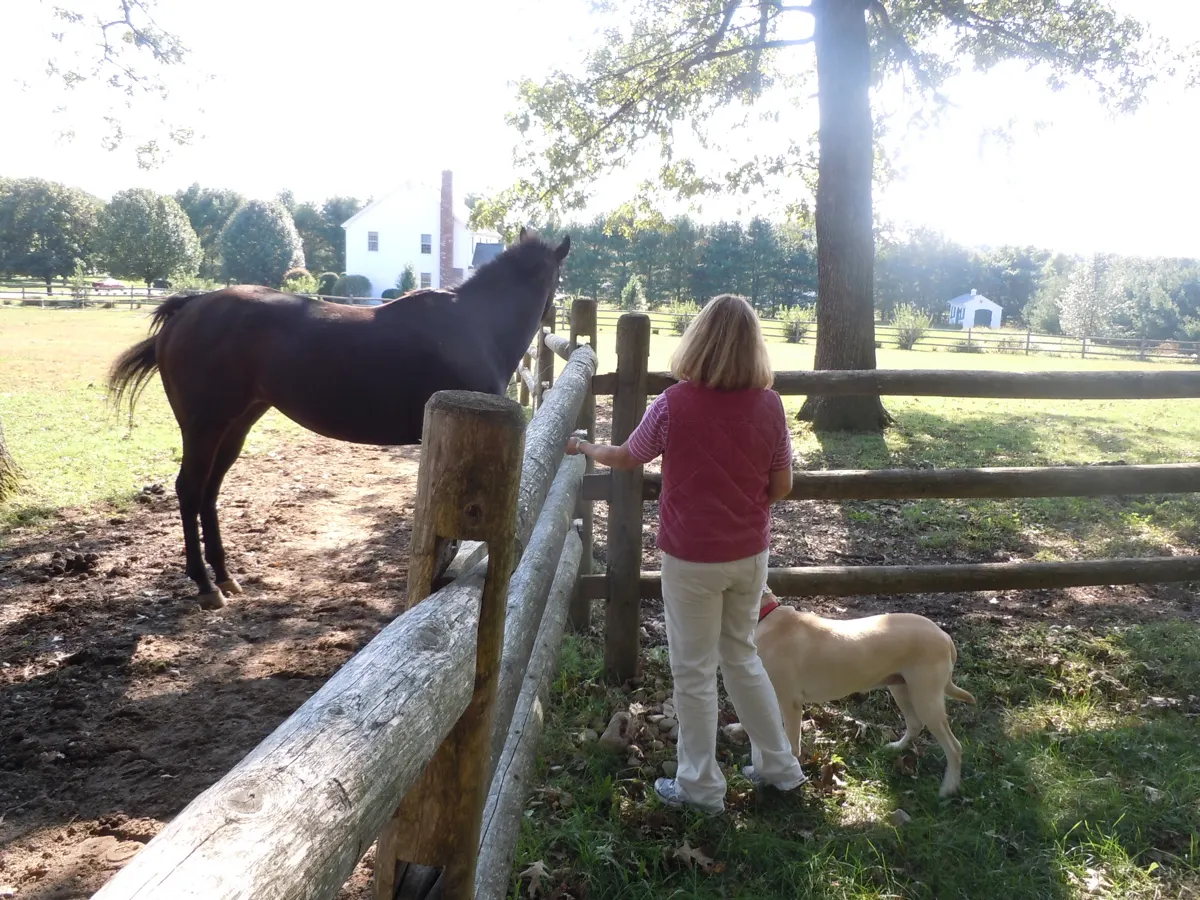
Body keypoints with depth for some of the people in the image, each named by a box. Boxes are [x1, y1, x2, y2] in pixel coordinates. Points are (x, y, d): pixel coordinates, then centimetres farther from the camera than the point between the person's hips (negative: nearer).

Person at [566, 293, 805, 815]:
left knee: (694, 670, 10)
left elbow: (628, 458, 1)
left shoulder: (674, 404, -15)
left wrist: (585, 448, 20)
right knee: (741, 655, 23)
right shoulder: (769, 405, -8)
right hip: (749, 555, 4)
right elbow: (781, 487, -1)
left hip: (691, 559, -4)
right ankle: (777, 765, 33)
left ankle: (700, 787, 23)